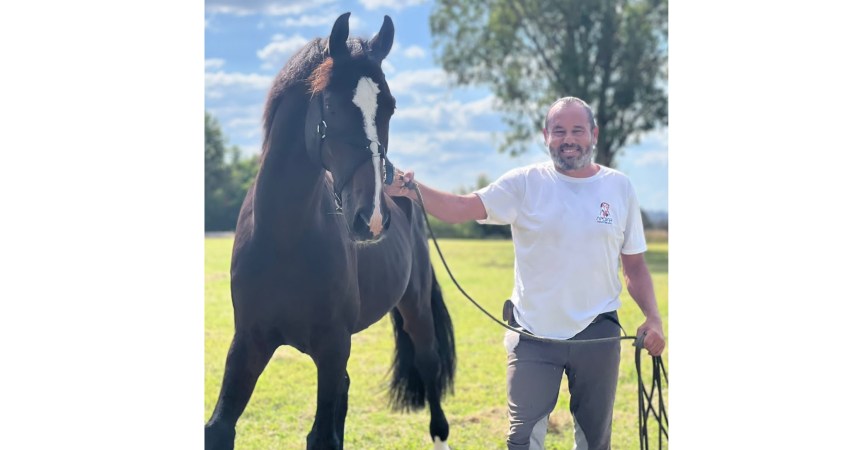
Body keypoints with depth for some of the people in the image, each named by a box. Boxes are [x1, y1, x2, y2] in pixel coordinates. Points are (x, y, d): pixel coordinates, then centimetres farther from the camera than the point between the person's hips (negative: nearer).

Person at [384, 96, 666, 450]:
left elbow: (635, 265, 9)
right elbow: (460, 208, -16)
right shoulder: (524, 184, -4)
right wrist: (411, 190, -33)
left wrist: (653, 318, -4)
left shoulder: (620, 188, 3)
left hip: (597, 336, 2)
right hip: (533, 334, -2)